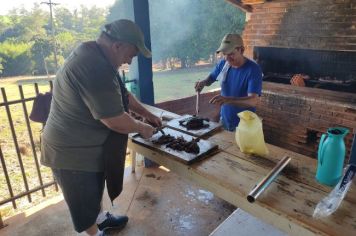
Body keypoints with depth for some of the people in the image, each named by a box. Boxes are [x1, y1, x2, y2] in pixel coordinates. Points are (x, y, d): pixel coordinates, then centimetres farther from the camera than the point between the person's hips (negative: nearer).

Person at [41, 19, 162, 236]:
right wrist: (141, 128, -12)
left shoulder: (95, 57, 4)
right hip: (73, 151, -10)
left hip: (88, 144, 10)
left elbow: (122, 94, 14)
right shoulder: (95, 68, -33)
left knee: (95, 188, 29)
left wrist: (147, 114, 11)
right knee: (86, 199, 15)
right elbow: (114, 120, -30)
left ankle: (101, 219, 51)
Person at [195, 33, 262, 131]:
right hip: (224, 120, 5)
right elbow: (211, 78, 13)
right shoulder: (222, 64, -6)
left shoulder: (253, 69, -22)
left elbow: (253, 101, -32)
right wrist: (203, 82, -12)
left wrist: (228, 100, -48)